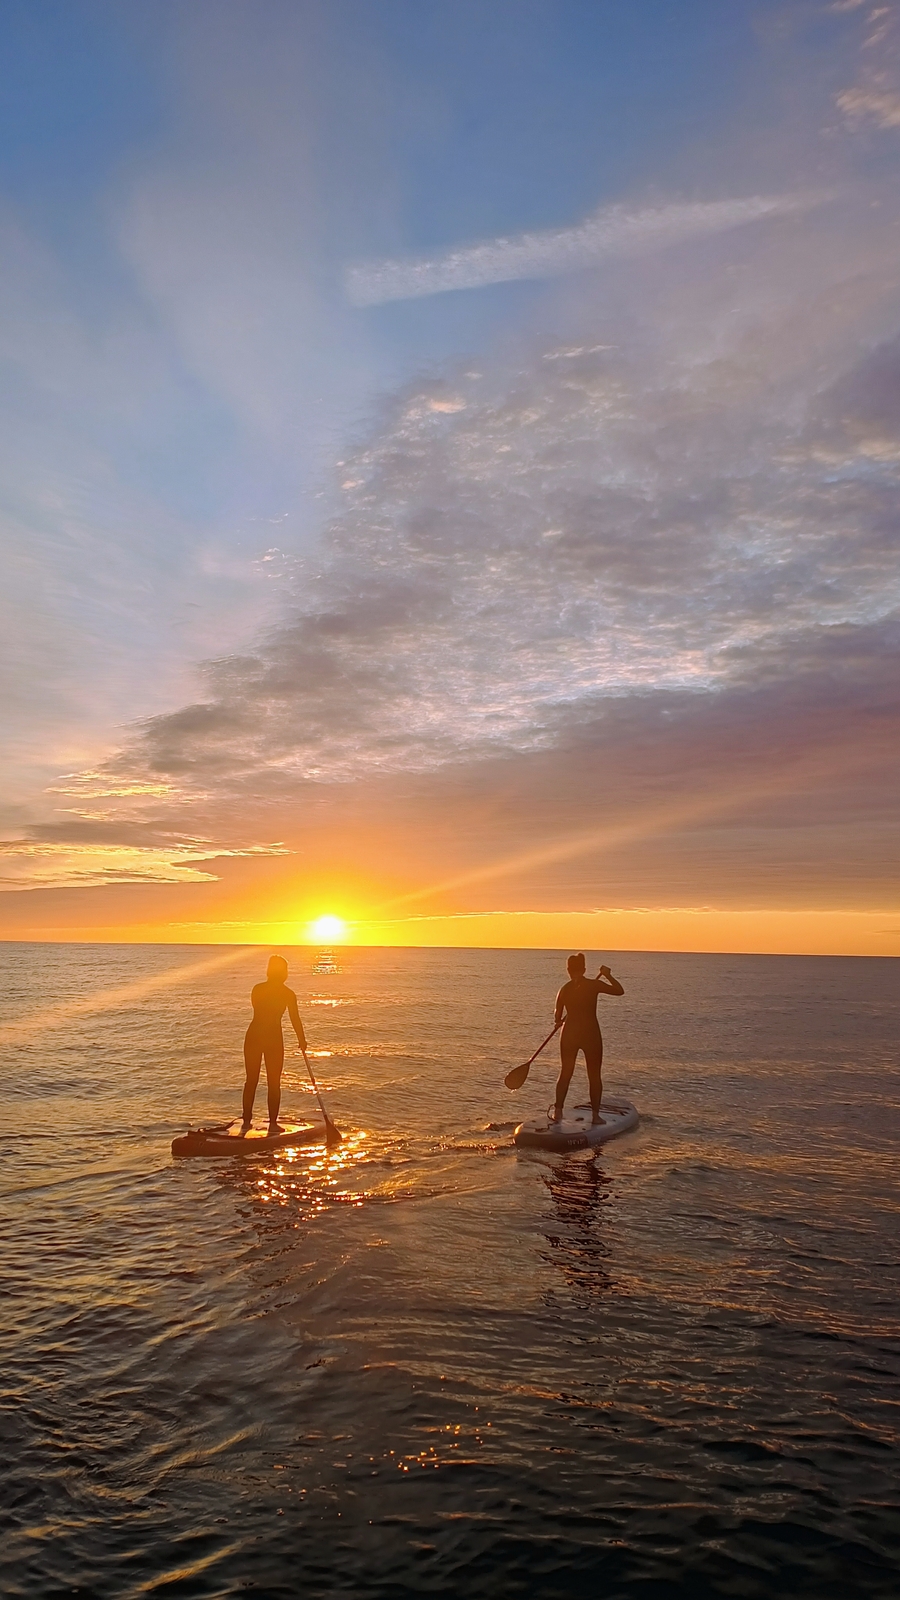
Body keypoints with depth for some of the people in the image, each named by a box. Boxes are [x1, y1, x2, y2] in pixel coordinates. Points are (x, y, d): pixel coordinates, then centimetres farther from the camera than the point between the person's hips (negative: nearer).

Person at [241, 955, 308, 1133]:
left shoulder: (257, 989, 2)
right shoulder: (287, 993, -5)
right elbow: (295, 1019, -3)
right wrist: (302, 1040, 7)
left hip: (253, 1035, 3)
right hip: (274, 1037, -3)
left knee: (251, 1080, 13)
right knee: (273, 1083, 7)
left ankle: (246, 1121, 18)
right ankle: (273, 1123, 8)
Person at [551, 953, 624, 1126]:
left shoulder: (564, 990, -1)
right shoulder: (594, 985, -9)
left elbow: (557, 1018, 4)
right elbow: (619, 990, -1)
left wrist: (560, 1020, 26)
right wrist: (607, 975, 9)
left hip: (569, 1033, 2)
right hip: (591, 1034, -2)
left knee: (565, 1074, 14)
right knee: (595, 1076, 10)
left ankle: (558, 1111, 12)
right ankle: (595, 1114, 12)